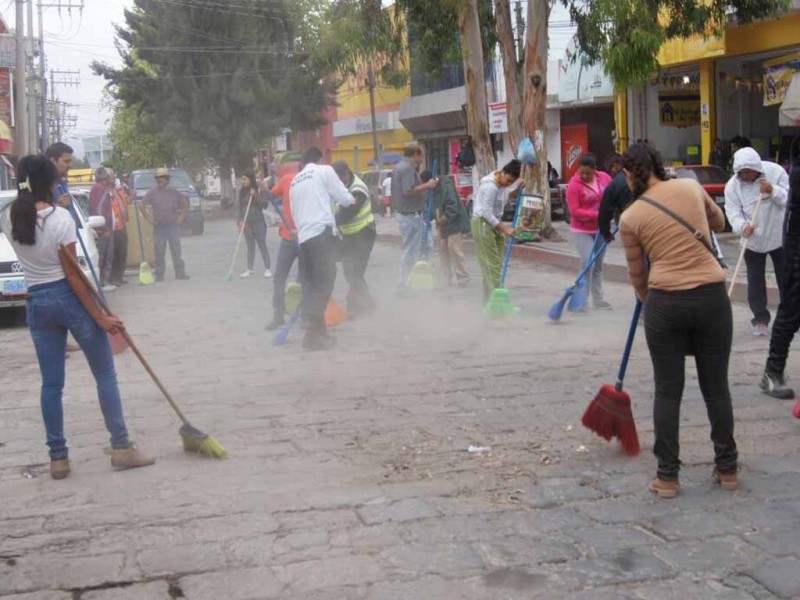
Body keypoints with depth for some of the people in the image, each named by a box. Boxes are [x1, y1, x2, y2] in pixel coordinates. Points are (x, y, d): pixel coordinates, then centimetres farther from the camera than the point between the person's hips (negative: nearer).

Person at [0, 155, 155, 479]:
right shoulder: (61, 218, -15)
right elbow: (72, 274, -15)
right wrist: (99, 316, -12)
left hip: (37, 303, 5)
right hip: (70, 297, -5)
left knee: (51, 383, 9)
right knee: (105, 374, 7)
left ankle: (58, 458, 12)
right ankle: (121, 447, 7)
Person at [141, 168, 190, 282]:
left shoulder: (174, 192, 5)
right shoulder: (152, 193, 2)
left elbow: (185, 204, 15)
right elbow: (143, 205, 7)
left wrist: (181, 217, 6)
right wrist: (149, 219, 0)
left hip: (173, 226, 0)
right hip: (158, 227, 0)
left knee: (176, 251, 1)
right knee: (159, 252, 2)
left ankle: (180, 273, 6)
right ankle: (159, 275, 7)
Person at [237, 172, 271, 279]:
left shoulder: (258, 190, -7)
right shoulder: (242, 191, 6)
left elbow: (265, 205, -10)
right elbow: (240, 207, 10)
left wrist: (255, 196, -20)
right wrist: (240, 221, 3)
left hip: (258, 221, -4)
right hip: (247, 222, 4)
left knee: (262, 245, -2)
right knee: (250, 246, 9)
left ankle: (267, 269, 2)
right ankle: (250, 269, 14)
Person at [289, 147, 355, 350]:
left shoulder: (295, 181, 24)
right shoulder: (324, 170, 5)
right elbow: (345, 198, 4)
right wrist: (352, 201, 25)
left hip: (303, 236, 7)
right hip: (322, 232, -7)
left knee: (311, 284, 10)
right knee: (324, 283, -9)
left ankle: (316, 329, 10)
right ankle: (314, 333, -15)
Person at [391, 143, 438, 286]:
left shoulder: (400, 167, 16)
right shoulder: (408, 168, -16)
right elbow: (408, 191, -26)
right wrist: (427, 185, -17)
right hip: (411, 215, -11)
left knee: (426, 245, 15)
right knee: (411, 251, -3)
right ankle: (406, 283, 3)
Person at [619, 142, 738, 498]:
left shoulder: (630, 218, 1)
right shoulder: (690, 187, 5)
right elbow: (718, 223, 25)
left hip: (666, 303, -2)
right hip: (712, 297, 2)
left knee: (668, 391, 10)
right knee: (716, 386, 14)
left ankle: (667, 477, 14)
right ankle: (727, 469, 26)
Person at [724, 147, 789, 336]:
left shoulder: (775, 172, -13)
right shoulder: (733, 185, -12)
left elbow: (790, 198, -12)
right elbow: (733, 211, -15)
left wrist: (773, 191, -30)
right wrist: (742, 227, -35)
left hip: (779, 236, 0)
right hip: (752, 239, 0)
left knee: (786, 278, 10)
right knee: (755, 279, 0)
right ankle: (760, 319, 7)